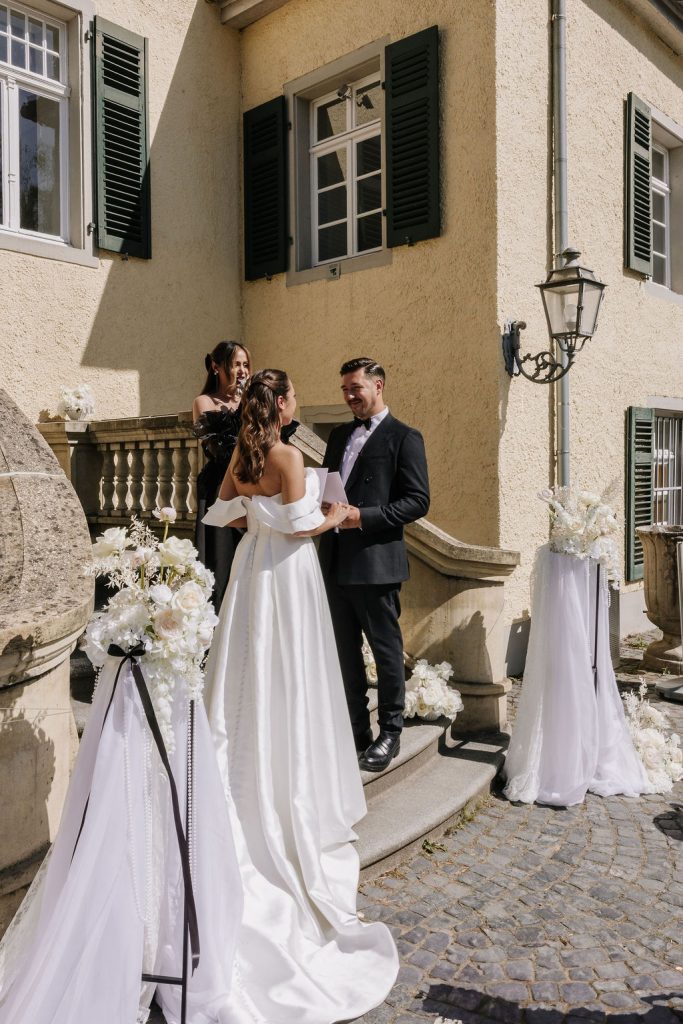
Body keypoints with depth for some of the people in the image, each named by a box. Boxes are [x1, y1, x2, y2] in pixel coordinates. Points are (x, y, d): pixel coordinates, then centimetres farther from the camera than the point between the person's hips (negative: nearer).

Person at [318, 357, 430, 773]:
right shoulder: (339, 435, 16)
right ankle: (356, 731, 29)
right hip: (336, 562, 7)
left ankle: (390, 734, 22)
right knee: (345, 652, 15)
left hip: (376, 563, -7)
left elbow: (418, 501, -11)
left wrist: (364, 516, -19)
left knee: (387, 650, 6)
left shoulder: (404, 438, -5)